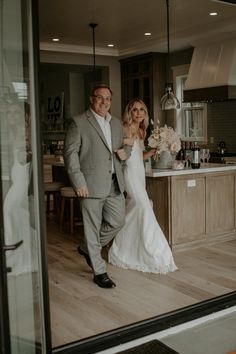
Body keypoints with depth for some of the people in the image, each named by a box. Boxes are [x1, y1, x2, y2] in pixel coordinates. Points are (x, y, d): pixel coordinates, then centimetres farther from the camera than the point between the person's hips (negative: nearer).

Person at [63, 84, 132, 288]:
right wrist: (78, 182, -15)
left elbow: (124, 145, 27)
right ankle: (99, 272, 17)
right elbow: (70, 153, -8)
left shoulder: (117, 123, 15)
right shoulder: (79, 122, -4)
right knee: (93, 227, 2)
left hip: (115, 183, 7)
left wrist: (126, 151, 2)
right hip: (92, 184, -6)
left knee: (118, 221, 10)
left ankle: (87, 248, 33)